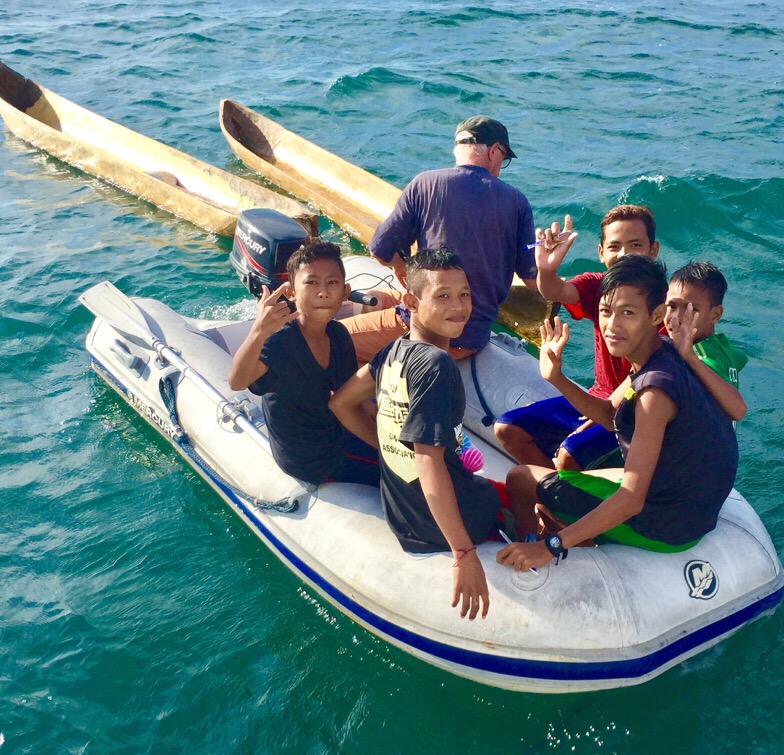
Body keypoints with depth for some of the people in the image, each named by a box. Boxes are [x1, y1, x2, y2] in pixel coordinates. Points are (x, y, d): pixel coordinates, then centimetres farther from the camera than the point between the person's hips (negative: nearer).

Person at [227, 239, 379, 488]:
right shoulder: (280, 340, -28)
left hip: (330, 429, 7)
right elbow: (237, 382, -47)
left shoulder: (338, 335, -6)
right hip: (308, 459, -7)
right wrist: (258, 332, -65)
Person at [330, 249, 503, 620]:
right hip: (444, 522, -8)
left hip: (398, 514, 8)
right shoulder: (436, 364, -24)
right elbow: (429, 464, -30)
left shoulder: (395, 349, 0)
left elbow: (340, 403, 13)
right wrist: (464, 554, -29)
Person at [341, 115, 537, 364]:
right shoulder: (517, 202, 1)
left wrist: (401, 267, 19)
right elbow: (533, 279, 5)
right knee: (370, 299, 28)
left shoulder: (425, 184, -5)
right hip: (475, 337, 5)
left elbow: (381, 250, -2)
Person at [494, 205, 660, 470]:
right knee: (507, 429, -2)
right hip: (597, 398, 6)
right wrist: (546, 269, -49)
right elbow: (555, 292, -25)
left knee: (570, 451, -31)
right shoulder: (598, 287, -3)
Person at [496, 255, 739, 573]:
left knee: (520, 479, 1)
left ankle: (532, 566, 22)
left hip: (664, 525, -9)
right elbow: (610, 413, 8)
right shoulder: (663, 352, -3)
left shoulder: (656, 388, -31)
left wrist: (549, 546, -34)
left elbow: (632, 498, -33)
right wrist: (557, 378, -9)